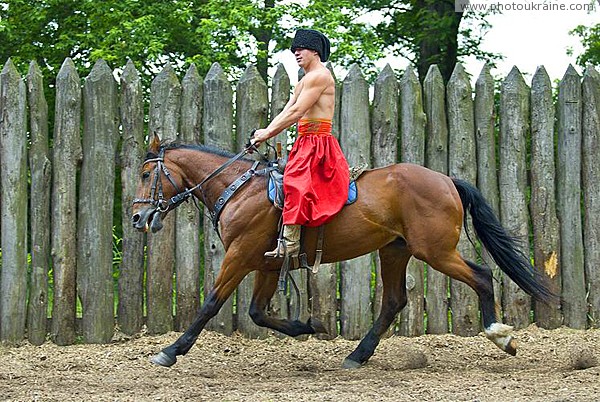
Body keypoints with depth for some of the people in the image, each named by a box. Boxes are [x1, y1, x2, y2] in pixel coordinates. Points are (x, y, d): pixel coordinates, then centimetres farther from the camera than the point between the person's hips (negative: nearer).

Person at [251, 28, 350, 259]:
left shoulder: (319, 76, -8)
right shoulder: (304, 82, 24)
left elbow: (296, 112, -15)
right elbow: (285, 113, 19)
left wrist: (267, 134, -12)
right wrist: (264, 133, 4)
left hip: (317, 146, -11)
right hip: (305, 145, 11)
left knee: (295, 179, -28)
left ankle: (289, 244, -37)